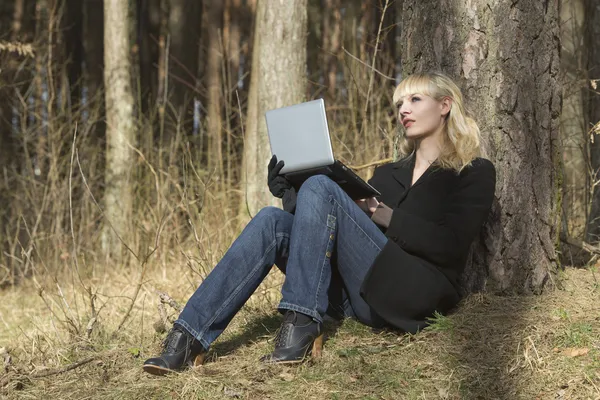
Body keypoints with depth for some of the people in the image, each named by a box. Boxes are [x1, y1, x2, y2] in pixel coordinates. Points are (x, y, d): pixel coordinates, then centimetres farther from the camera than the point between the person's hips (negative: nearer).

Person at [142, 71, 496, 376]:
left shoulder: (474, 173, 8)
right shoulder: (389, 173, 27)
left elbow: (450, 245, -8)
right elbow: (335, 228, 17)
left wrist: (385, 216, -13)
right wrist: (291, 197, 3)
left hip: (411, 295, -6)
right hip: (361, 298, 6)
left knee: (320, 187, -21)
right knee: (272, 221, -17)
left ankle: (303, 328, -28)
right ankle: (187, 340, -27)